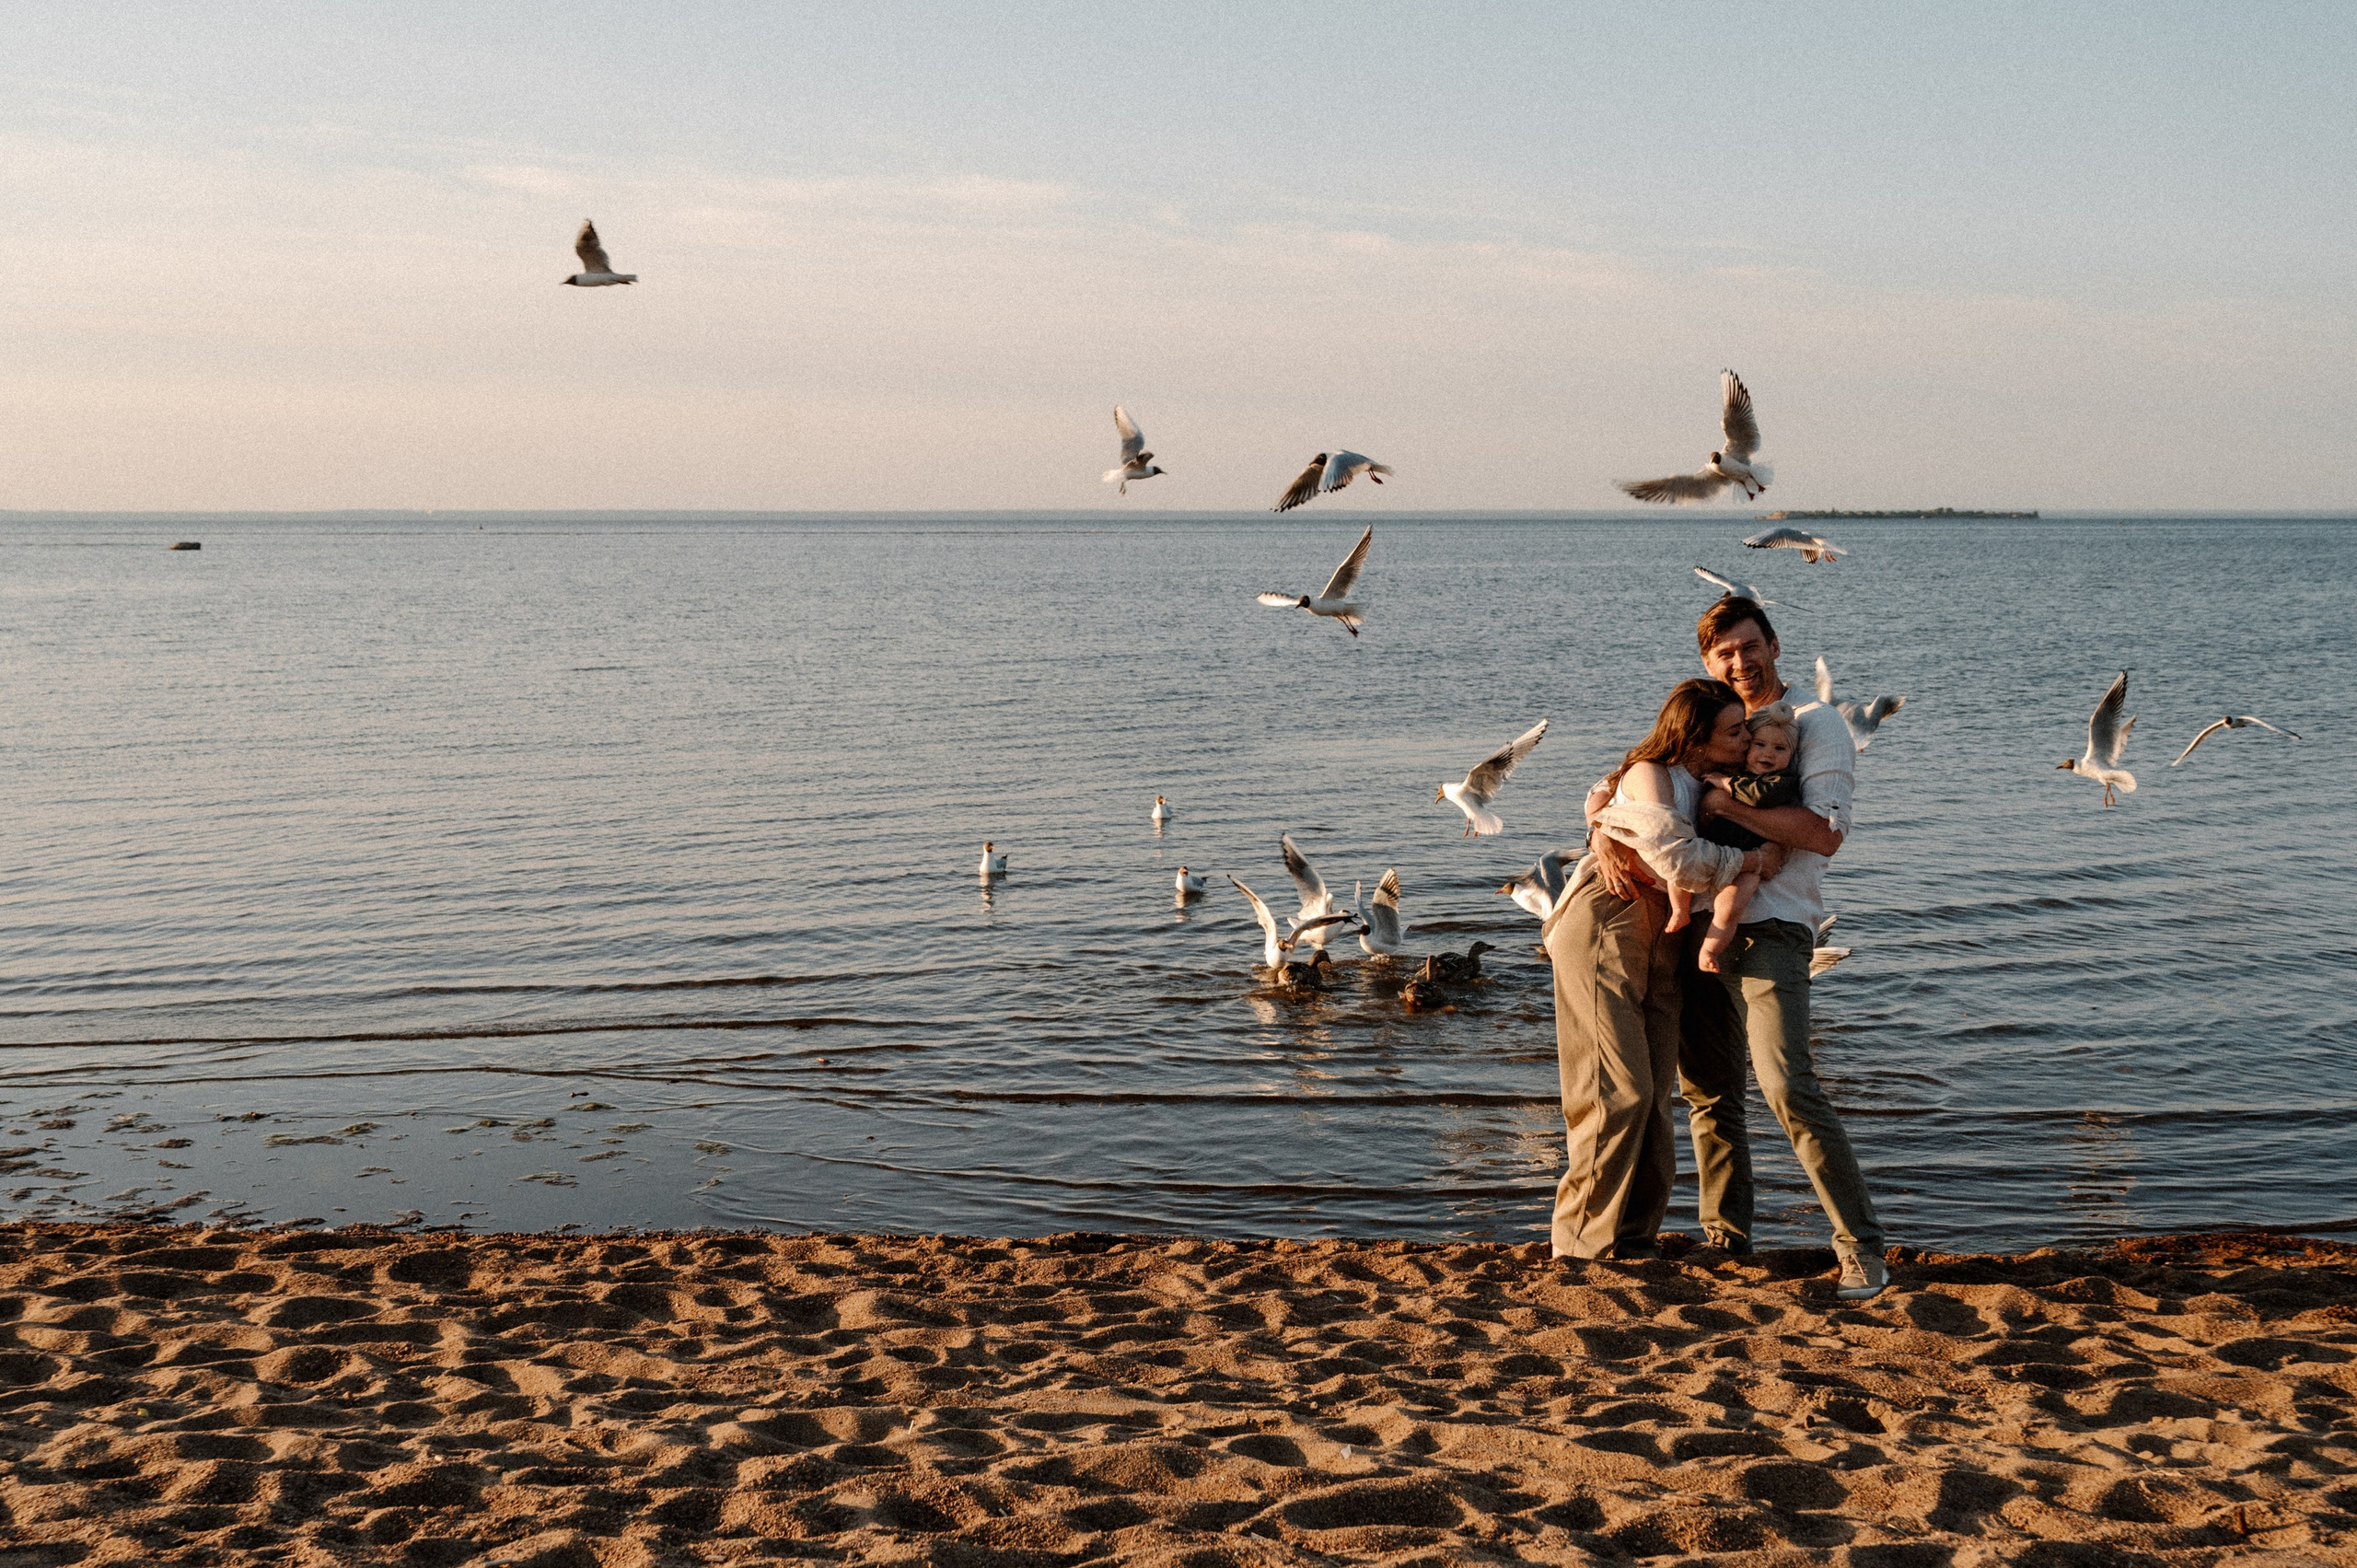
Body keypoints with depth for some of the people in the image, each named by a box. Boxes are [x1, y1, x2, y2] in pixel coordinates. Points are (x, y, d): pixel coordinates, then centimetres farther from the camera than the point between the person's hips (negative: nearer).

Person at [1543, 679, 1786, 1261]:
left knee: (1654, 1093, 5)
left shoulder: (1706, 781, 12)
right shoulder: (1649, 775, -14)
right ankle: (1586, 1240, -3)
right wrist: (1754, 859, -12)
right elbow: (1682, 862, -25)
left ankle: (1634, 1237, 12)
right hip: (1606, 932, -8)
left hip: (1659, 939, 8)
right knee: (1619, 1092, -11)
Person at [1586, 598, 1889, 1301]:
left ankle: (1861, 1248, -13)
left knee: (1788, 1086, -18)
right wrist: (1606, 840, -5)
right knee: (1707, 1092, 11)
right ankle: (1727, 1239, 23)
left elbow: (1824, 833, -13)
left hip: (1770, 931, -7)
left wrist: (1729, 806, -17)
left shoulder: (1816, 724, 0)